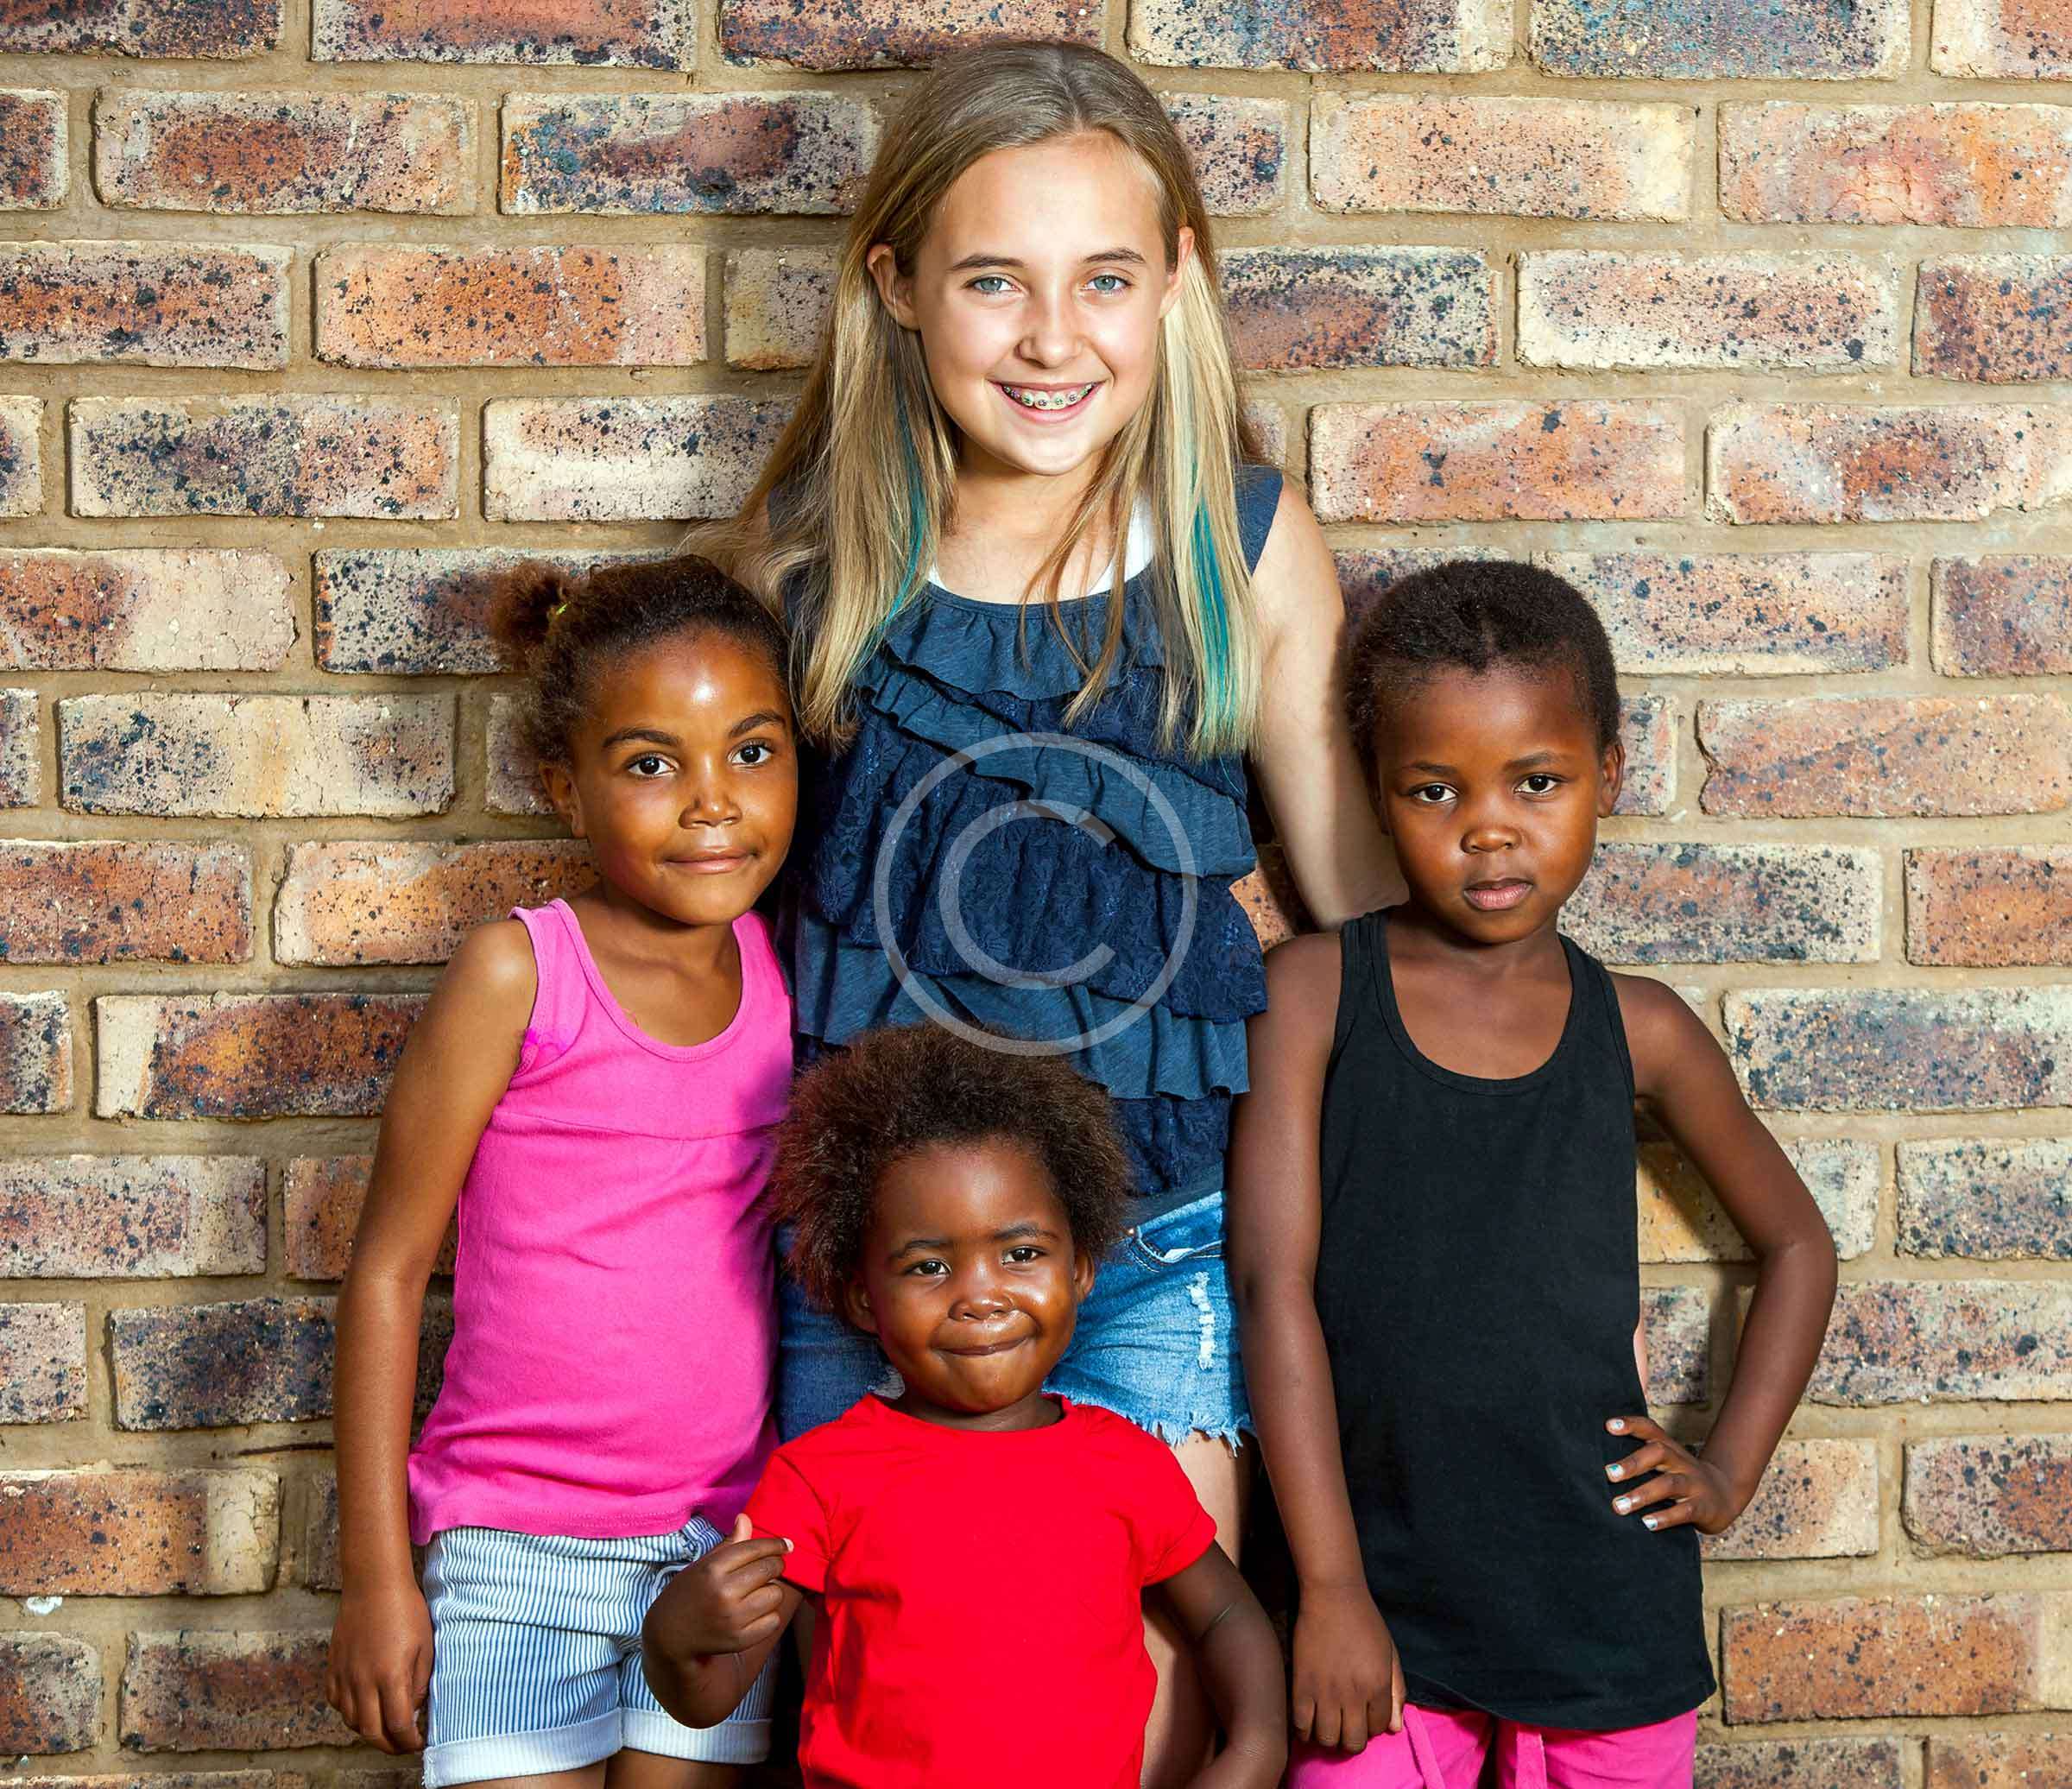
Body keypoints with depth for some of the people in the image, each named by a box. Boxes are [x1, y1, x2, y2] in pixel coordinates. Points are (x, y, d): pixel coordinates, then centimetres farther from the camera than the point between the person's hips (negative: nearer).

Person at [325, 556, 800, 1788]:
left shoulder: (786, 970, 4)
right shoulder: (519, 973, -8)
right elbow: (388, 1270, -5)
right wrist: (377, 1574, -5)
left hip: (724, 1545, 4)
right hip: (517, 1545, -3)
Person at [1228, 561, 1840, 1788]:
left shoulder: (1635, 1030, 2)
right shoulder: (1314, 993, -4)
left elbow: (1797, 1241, 17)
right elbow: (1276, 1285, -7)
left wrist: (1730, 1470, 7)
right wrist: (1330, 1590, -10)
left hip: (1609, 1605, 2)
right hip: (1388, 1604, -1)